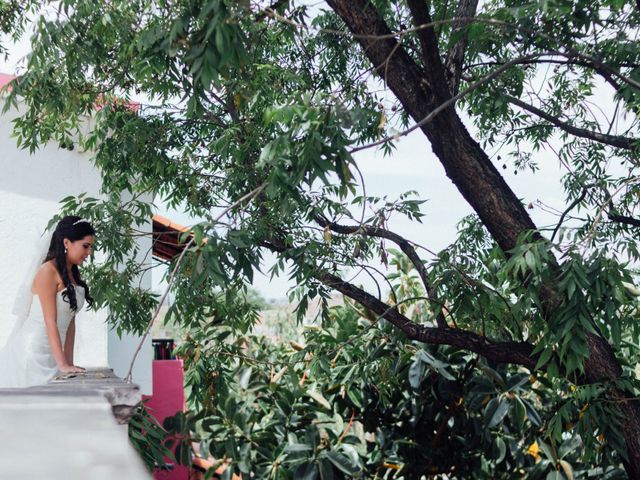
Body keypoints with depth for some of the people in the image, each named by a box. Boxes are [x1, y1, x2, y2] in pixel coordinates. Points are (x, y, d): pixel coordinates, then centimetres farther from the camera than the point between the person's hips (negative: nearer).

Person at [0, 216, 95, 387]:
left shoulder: (74, 274, 11)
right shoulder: (48, 271, -13)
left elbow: (70, 321, 9)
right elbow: (50, 322, -18)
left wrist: (69, 362, 4)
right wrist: (63, 365, -21)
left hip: (52, 353, 8)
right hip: (33, 352, -7)